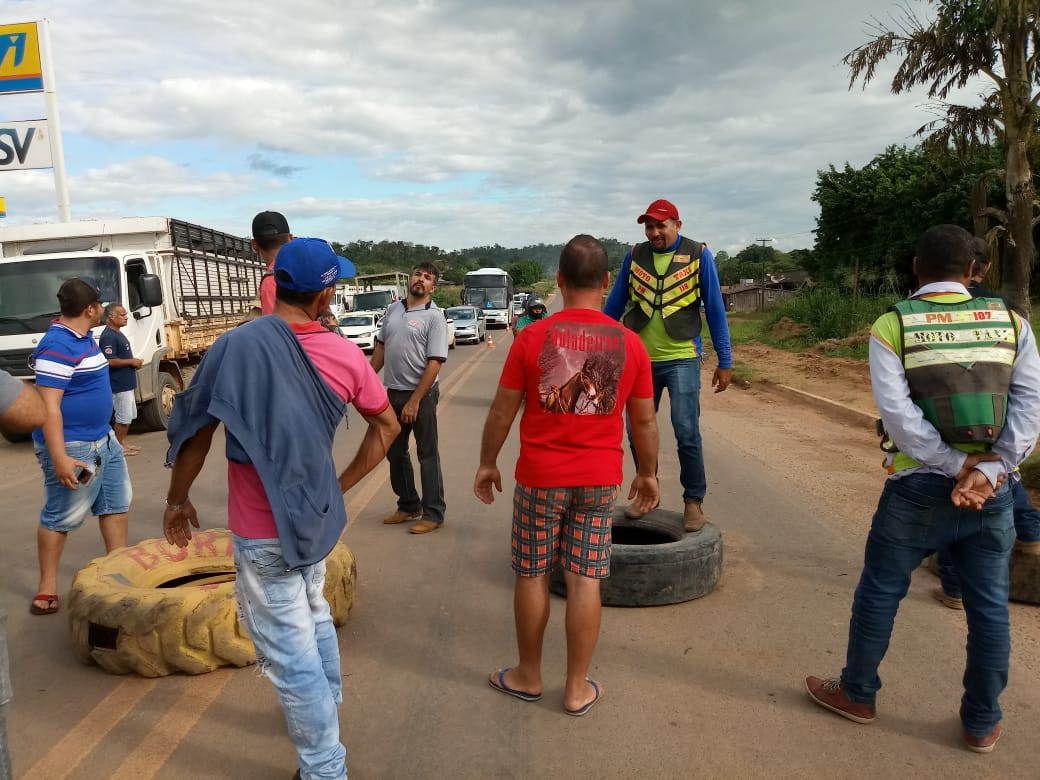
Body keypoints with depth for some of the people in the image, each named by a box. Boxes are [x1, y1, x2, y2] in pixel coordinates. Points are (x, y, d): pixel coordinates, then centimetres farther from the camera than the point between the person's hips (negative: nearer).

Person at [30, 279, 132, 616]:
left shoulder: (84, 338, 8)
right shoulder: (57, 346, -22)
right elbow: (49, 407, -25)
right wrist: (59, 458, -28)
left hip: (104, 439, 10)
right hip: (73, 446, -10)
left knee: (117, 502, 16)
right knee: (60, 517, 2)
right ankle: (47, 587, 14)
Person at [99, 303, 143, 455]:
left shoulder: (118, 334, 14)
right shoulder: (108, 336, -18)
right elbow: (110, 361, -24)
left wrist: (134, 362, 8)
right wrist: (131, 361, -17)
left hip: (127, 383, 10)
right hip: (119, 384, -10)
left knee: (130, 416, 16)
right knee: (123, 417, -2)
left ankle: (123, 443, 26)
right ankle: (120, 446, 9)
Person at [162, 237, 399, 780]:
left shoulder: (236, 346, -18)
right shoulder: (346, 356, -8)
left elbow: (195, 432, -10)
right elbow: (386, 424, 4)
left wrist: (177, 500, 6)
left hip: (262, 531, -5)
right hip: (318, 516, 5)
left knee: (289, 652, 7)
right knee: (313, 618, 28)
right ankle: (325, 711, 50)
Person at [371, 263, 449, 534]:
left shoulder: (434, 317, -11)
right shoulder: (392, 309, 9)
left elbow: (434, 363, -16)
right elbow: (381, 347, 16)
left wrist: (414, 401, -19)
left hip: (420, 394, -7)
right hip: (392, 392, 7)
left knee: (427, 455, 3)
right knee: (395, 453, 15)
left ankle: (433, 514, 13)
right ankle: (408, 506, 31)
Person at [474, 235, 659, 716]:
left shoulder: (532, 338, -9)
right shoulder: (629, 344, -5)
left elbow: (502, 411, -4)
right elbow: (645, 421, 2)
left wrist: (487, 463, 9)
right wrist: (648, 473, 16)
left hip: (540, 477, -1)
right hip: (601, 479, 2)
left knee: (531, 575, 14)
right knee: (584, 580, 9)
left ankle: (528, 676, 30)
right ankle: (578, 688, 21)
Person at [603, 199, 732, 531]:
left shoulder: (699, 255, -3)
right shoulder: (634, 255, 4)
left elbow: (715, 310, -1)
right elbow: (614, 305, 9)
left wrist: (725, 361, -2)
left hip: (682, 358, -3)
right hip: (639, 359, 3)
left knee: (686, 433, -7)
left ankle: (694, 501, 10)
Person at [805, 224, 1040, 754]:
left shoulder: (892, 325, -5)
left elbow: (897, 411, -15)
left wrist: (957, 465, -11)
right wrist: (986, 471, -12)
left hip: (919, 487, -3)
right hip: (993, 491, 3)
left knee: (880, 590, 13)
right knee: (989, 606, 14)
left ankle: (857, 694, 28)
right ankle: (982, 722, 27)